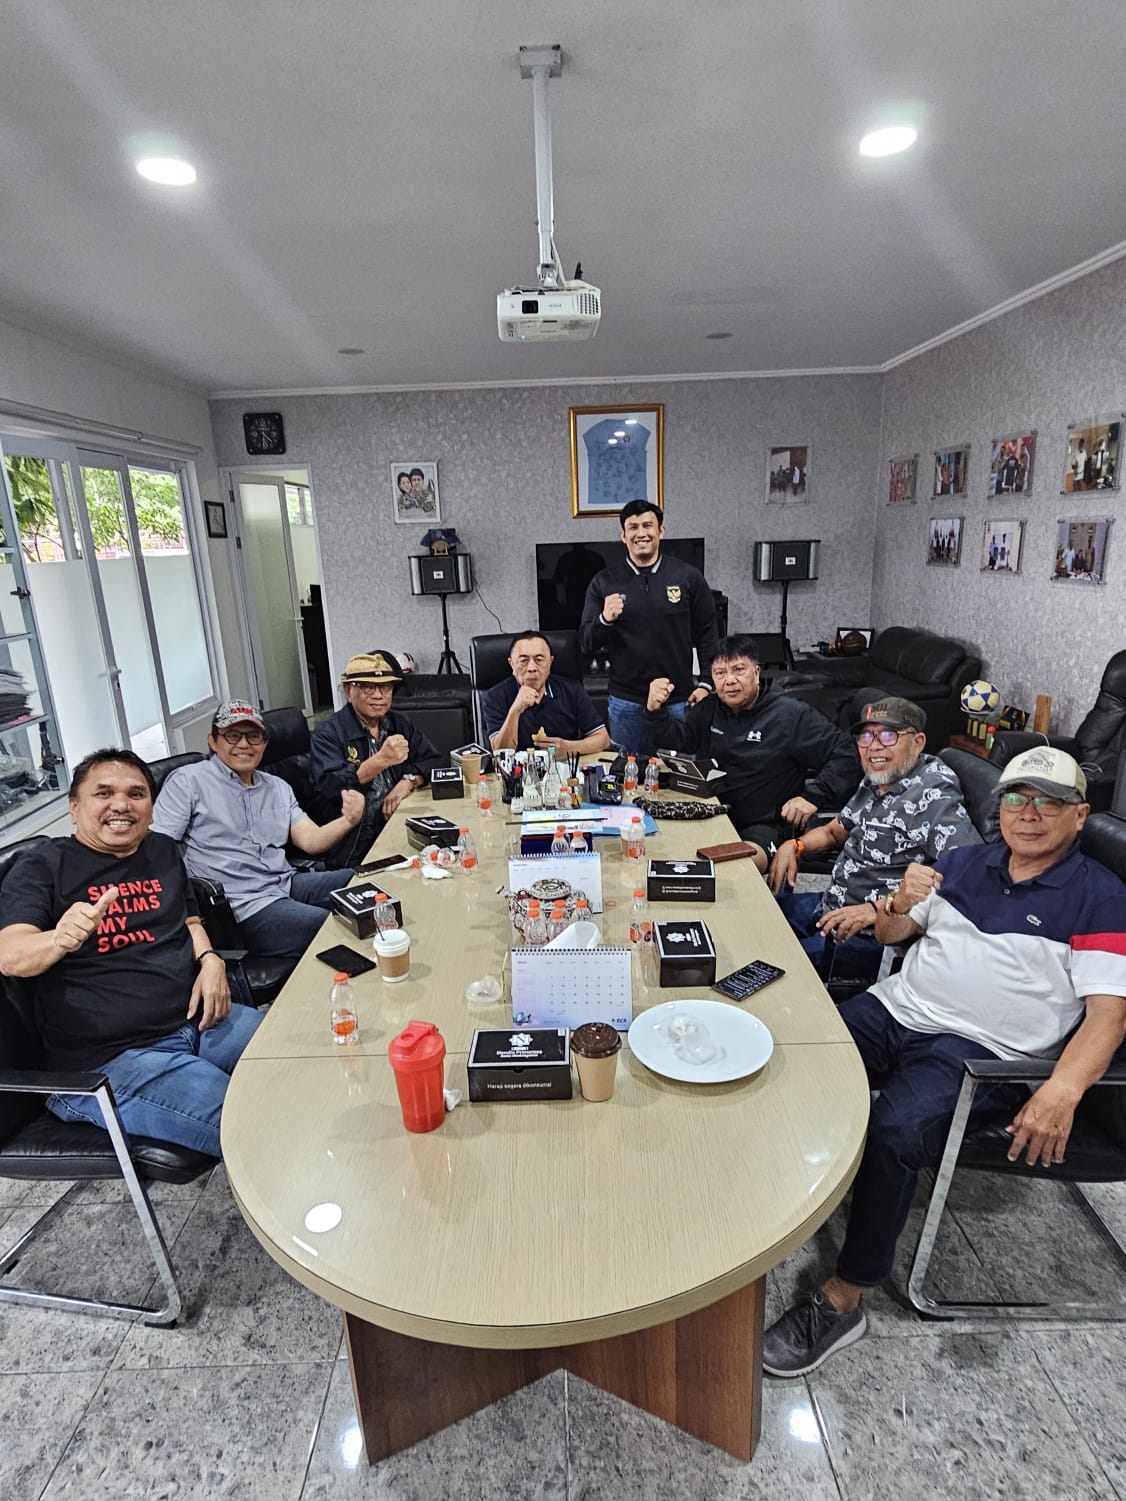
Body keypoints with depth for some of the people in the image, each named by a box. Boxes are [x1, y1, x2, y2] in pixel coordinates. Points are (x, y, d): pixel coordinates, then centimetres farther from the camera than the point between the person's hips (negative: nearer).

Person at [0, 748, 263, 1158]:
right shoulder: (42, 867, -3)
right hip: (107, 1061, -6)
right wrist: (60, 939, -40)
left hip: (202, 1020, 6)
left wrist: (209, 959, 3)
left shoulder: (163, 851, 14)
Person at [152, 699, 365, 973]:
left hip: (286, 884, 7)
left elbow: (310, 840, 7)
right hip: (243, 905, -7)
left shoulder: (278, 788, 17)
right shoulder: (187, 781, 1)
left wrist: (347, 821, -15)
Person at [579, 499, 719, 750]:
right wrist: (605, 619, -17)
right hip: (625, 703, 0)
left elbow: (706, 634, 6)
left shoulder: (688, 577, 1)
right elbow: (586, 644, 2)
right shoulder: (604, 583, 2)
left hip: (679, 701, 0)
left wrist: (706, 684, -1)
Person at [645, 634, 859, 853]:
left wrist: (814, 796, -13)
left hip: (763, 825, -5)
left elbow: (845, 754, -3)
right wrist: (656, 709, -7)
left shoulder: (793, 715, -3)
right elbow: (674, 742, 11)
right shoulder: (709, 708, 13)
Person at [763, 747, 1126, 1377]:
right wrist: (900, 903, -6)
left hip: (983, 1049, -4)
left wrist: (1062, 1092, -25)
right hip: (898, 1010, 5)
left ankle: (843, 1300, -13)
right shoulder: (963, 862, 16)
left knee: (895, 1129, -31)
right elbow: (891, 934, 19)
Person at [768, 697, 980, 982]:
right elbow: (833, 831, 24)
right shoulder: (874, 783, 9)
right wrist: (793, 846, 1)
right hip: (831, 906, 9)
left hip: (874, 937, -9)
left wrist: (877, 910, -31)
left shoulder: (933, 797, -20)